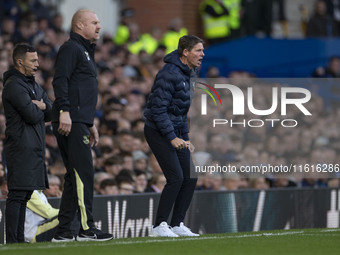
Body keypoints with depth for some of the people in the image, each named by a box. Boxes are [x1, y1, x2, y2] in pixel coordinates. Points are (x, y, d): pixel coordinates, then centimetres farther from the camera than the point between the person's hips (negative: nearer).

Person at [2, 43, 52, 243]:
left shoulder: (34, 85, 20)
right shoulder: (14, 86, -11)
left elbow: (51, 113, 16)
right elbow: (32, 116, -19)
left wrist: (43, 106, -5)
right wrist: (39, 108, 2)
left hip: (35, 148, 10)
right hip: (21, 149, -10)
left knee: (24, 195, 10)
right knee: (17, 194, -13)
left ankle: (19, 239, 12)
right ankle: (12, 241, -16)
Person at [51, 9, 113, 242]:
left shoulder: (86, 52, 27)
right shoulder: (71, 48, -5)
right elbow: (60, 81, -18)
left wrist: (91, 124, 29)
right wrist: (64, 111, -28)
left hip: (80, 121, 11)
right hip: (70, 121, -11)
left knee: (76, 175, 9)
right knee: (83, 172, -13)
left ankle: (63, 231, 10)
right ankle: (86, 229, -14)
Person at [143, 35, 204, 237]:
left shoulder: (187, 74, 11)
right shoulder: (169, 74, -19)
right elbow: (158, 109, -23)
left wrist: (185, 137, 19)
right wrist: (172, 138, -24)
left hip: (176, 133, 9)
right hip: (158, 132, -9)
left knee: (190, 177, 4)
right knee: (176, 178, -16)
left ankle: (177, 224, 12)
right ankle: (160, 226, -8)